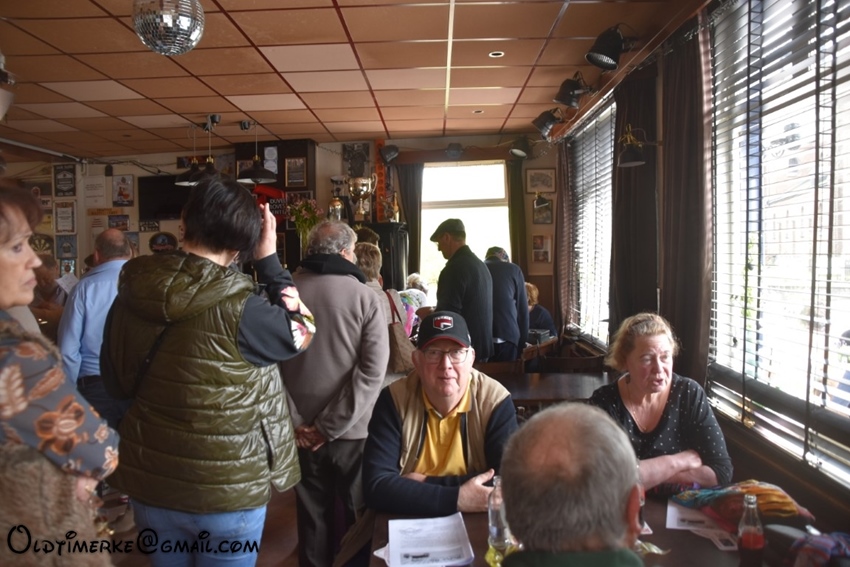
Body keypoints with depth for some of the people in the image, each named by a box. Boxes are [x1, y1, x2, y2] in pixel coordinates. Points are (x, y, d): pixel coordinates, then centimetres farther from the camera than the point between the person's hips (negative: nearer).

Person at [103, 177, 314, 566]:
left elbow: (115, 383, 8)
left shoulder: (130, 296, -7)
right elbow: (300, 332, -4)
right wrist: (269, 258, -4)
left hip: (150, 480, 5)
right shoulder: (239, 307, -25)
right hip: (227, 490, -4)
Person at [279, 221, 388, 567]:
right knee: (356, 513, 17)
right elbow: (373, 369, -16)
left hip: (301, 431, 2)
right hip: (351, 430, -2)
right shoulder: (365, 297, -9)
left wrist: (294, 420, -3)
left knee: (312, 513, 18)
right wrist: (332, 426, -13)